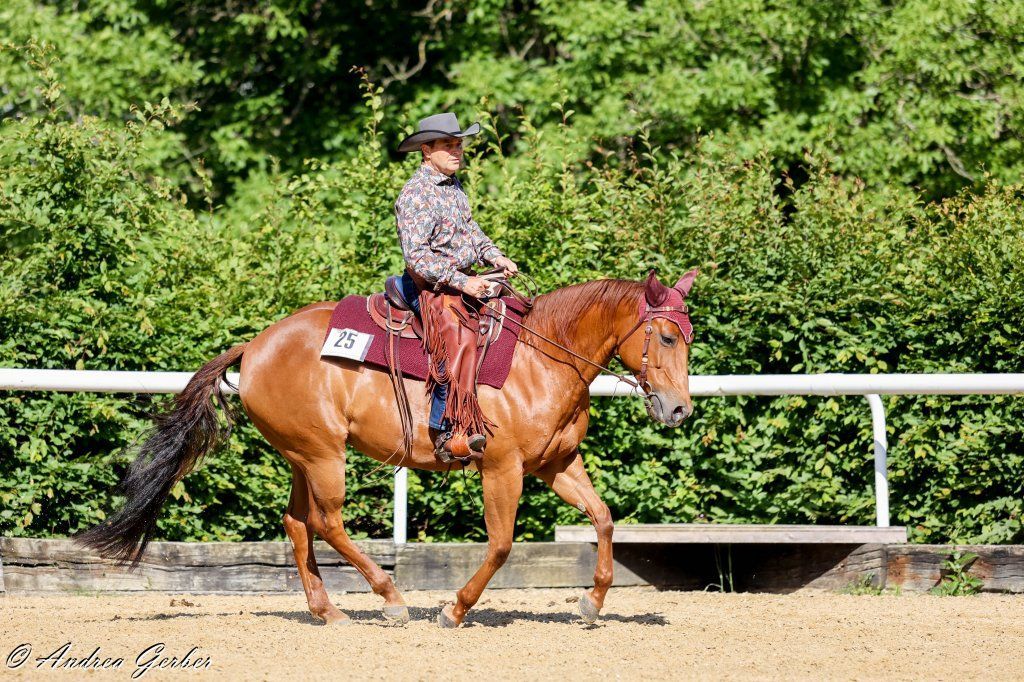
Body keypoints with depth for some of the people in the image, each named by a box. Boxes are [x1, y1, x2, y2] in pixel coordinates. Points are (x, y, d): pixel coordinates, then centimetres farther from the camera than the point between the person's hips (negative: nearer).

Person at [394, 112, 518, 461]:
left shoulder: (454, 186, 14)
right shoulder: (415, 194, -15)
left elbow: (470, 231, 28)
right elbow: (416, 255, -21)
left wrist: (495, 256, 9)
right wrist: (461, 282, -26)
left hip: (464, 280, 11)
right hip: (431, 287, -11)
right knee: (459, 340, -29)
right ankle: (447, 435, -34)